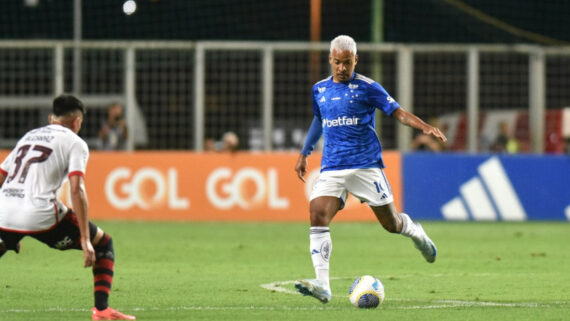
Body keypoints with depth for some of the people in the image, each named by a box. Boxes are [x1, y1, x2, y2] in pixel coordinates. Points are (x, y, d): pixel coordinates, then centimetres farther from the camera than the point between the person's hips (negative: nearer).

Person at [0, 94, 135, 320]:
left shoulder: (28, 136, 25)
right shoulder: (75, 143, 7)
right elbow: (76, 190, -7)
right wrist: (85, 240, -10)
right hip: (40, 213, -5)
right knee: (103, 244, 13)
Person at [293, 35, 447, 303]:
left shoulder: (366, 87, -3)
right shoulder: (319, 90, 11)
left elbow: (398, 112, -6)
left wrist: (426, 127, -21)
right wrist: (304, 153, 30)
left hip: (366, 166, -3)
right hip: (331, 168, 3)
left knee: (391, 223, 2)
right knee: (318, 215, -19)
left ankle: (416, 234, 41)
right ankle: (322, 286, -25)